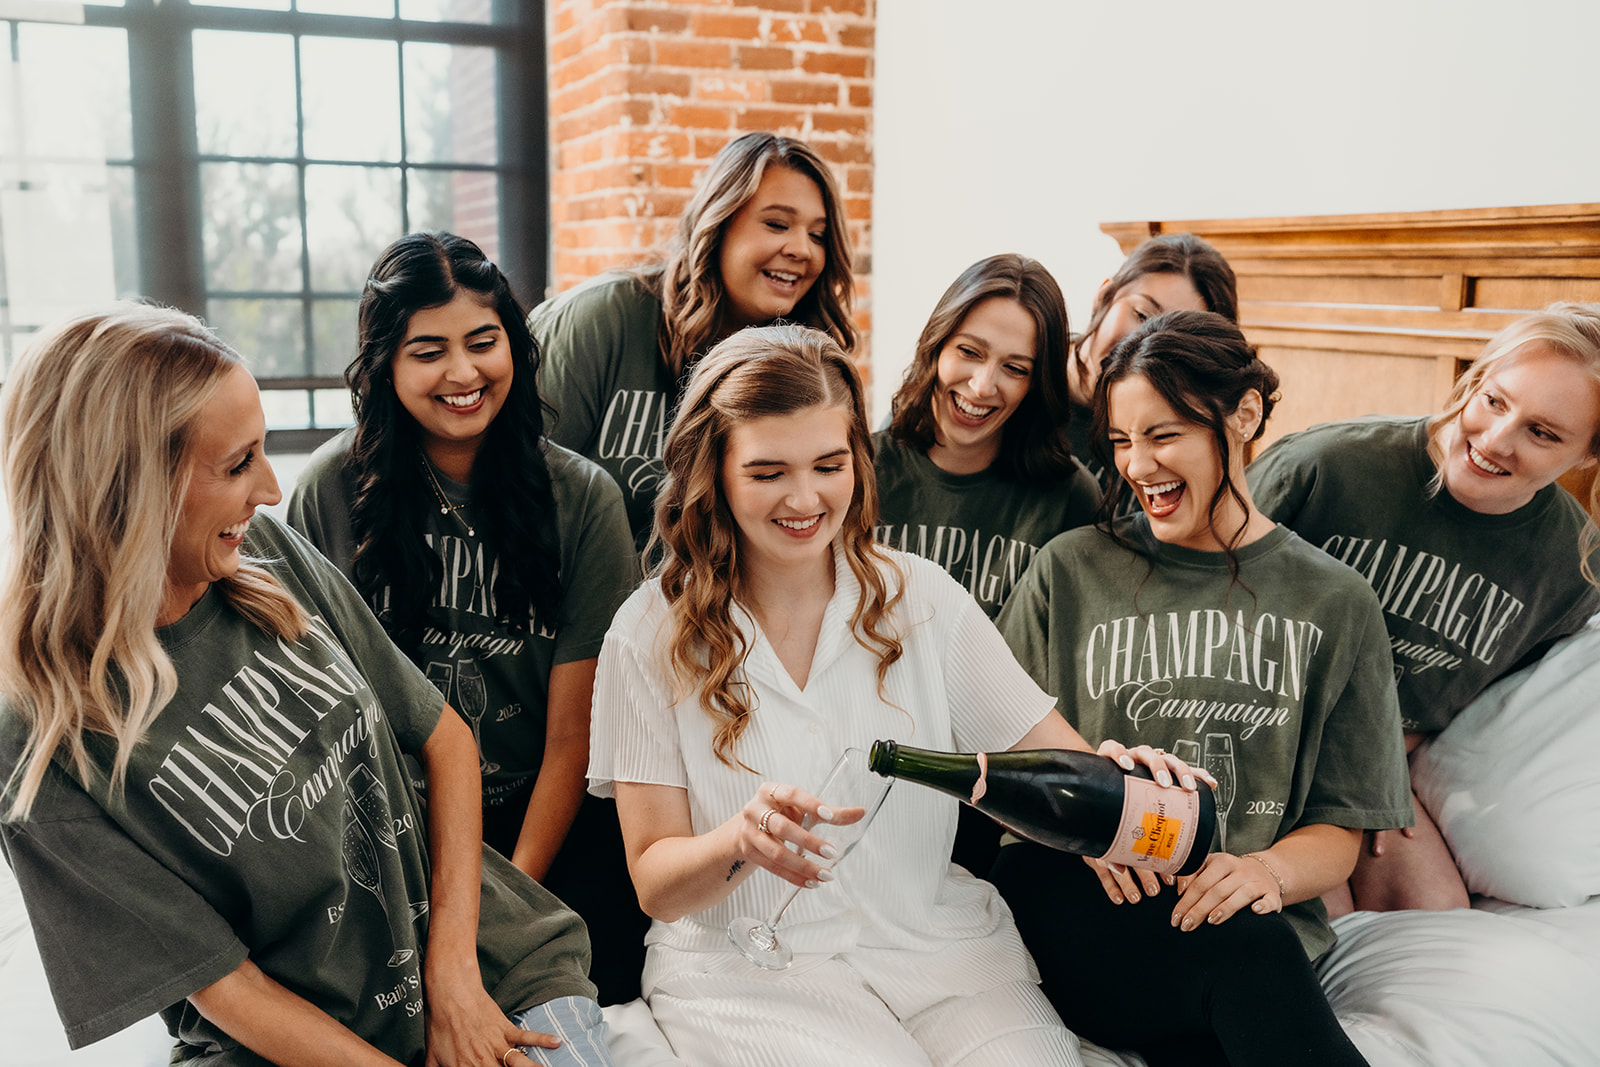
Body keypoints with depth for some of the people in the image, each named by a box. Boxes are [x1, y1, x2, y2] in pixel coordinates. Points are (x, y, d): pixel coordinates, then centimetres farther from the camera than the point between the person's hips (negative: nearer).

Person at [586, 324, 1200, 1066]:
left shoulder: (921, 599, 3)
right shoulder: (652, 636, -3)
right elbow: (655, 884, -3)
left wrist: (1117, 769, -21)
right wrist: (743, 842, -25)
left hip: (937, 945, 2)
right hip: (745, 966, -2)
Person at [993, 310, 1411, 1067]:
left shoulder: (1334, 605, 11)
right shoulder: (1070, 570, 9)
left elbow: (1340, 827, 9)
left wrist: (1269, 870, -14)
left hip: (1257, 920, 1)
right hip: (1077, 905, 0)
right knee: (1245, 948, -33)